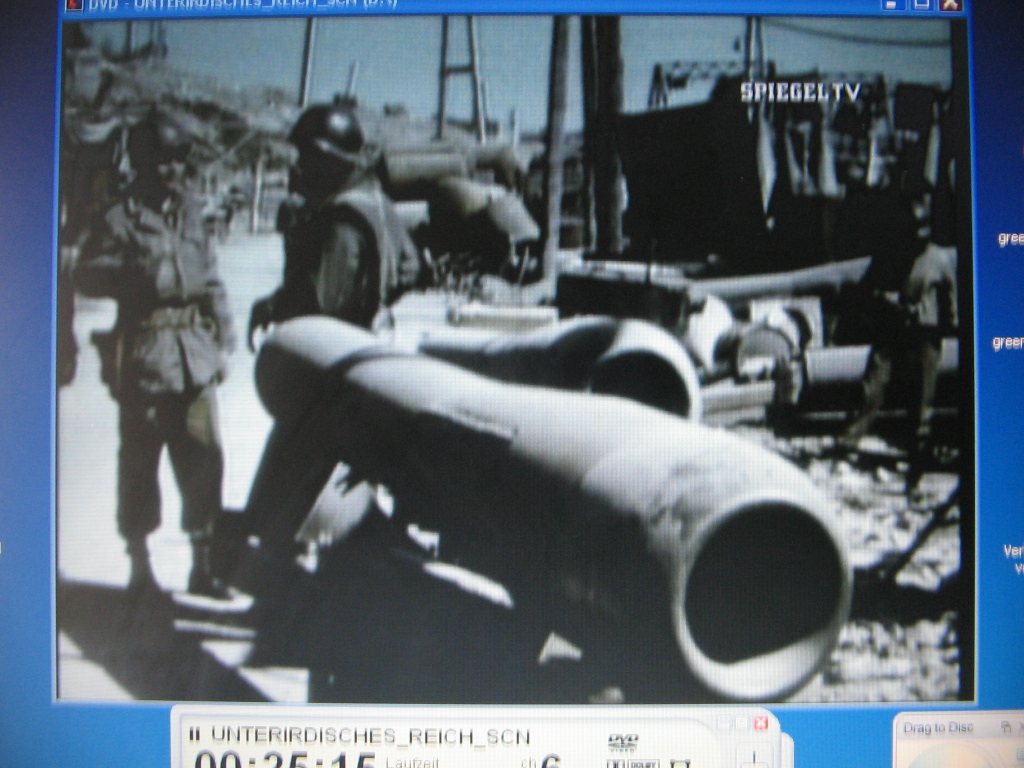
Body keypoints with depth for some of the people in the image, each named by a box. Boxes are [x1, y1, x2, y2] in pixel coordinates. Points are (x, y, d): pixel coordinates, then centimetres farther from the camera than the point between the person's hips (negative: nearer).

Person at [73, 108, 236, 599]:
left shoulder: (189, 212, 14)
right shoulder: (119, 218, -3)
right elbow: (86, 275, -8)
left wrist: (222, 341, 14)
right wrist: (138, 277, -22)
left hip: (195, 357, 5)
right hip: (144, 357, -4)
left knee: (203, 459, 3)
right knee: (140, 463, 5)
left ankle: (202, 563, 15)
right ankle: (139, 565, 18)